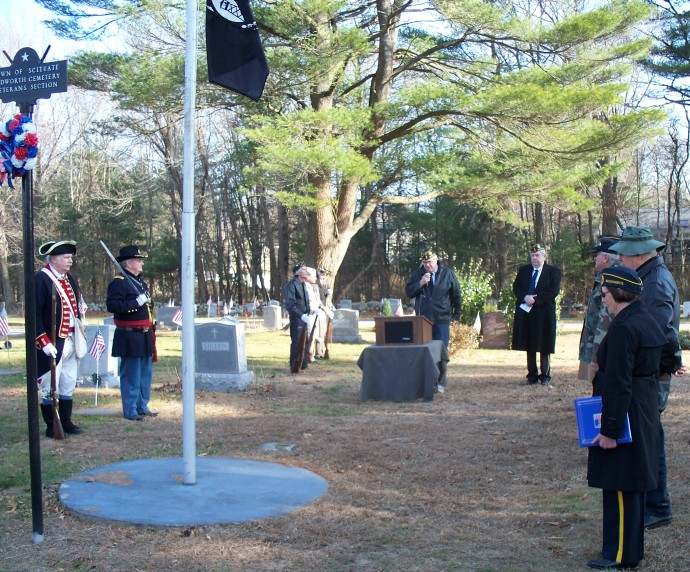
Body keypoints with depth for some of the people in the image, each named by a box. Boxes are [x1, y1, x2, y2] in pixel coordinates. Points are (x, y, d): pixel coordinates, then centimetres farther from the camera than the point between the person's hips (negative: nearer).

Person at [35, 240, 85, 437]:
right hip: (52, 344, -8)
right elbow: (35, 314, -16)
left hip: (71, 341, 8)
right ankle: (51, 427, 10)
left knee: (68, 385, 14)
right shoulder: (41, 279, -12)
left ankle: (66, 422, 24)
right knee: (50, 387, 1)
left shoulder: (70, 280, 13)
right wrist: (44, 342, -19)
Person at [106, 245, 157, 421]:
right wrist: (136, 302, -24)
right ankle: (130, 411, 4)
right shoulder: (118, 282, -11)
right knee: (131, 375, -4)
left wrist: (148, 302, 12)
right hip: (130, 337, -9)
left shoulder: (140, 281, 18)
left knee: (145, 373, 15)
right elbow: (112, 305, -22)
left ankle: (142, 407, 25)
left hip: (144, 335, 9)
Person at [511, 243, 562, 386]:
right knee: (529, 347, 8)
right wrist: (525, 297, -15)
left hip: (543, 314, -4)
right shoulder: (523, 270, 13)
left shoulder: (553, 271, 1)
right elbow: (516, 288, 5)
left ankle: (545, 376, 10)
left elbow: (554, 291, -9)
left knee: (544, 347, 1)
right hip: (525, 313, 4)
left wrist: (535, 299, -16)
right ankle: (532, 375, 15)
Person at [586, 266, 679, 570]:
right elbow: (669, 356, 21)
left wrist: (610, 429, -22)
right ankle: (633, 546, 30)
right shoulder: (647, 321, 7)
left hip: (625, 415, -10)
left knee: (620, 484, 0)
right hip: (645, 412, 10)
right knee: (632, 481, 18)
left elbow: (618, 384, -24)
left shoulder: (623, 328, -22)